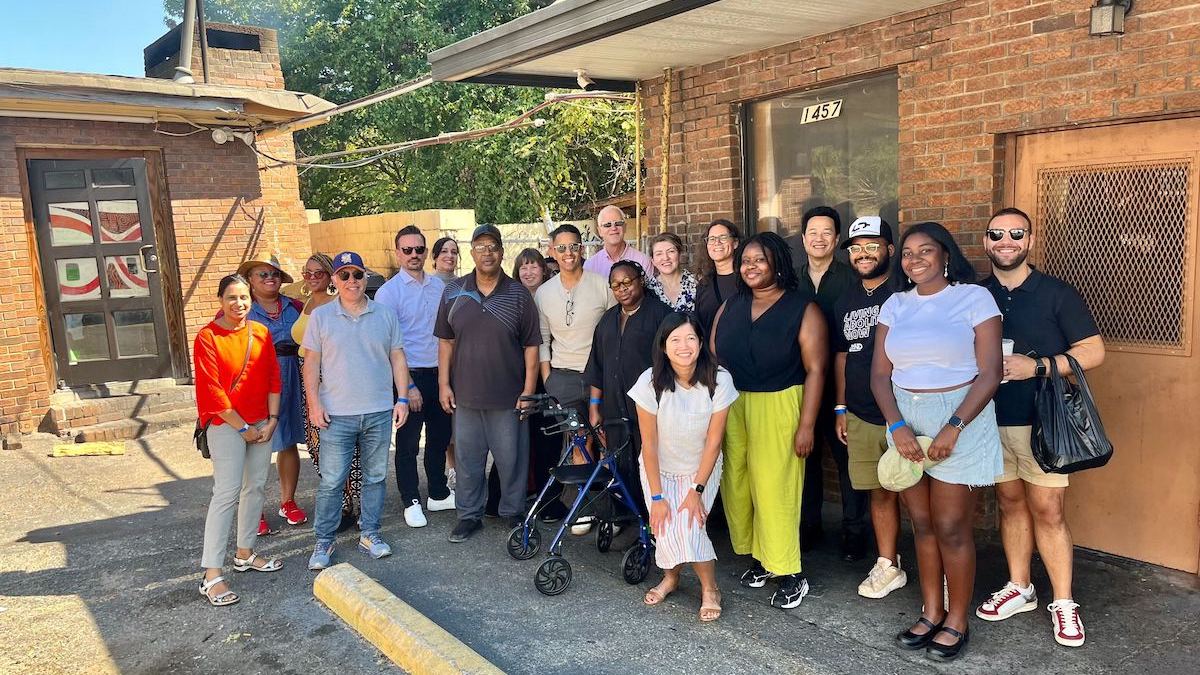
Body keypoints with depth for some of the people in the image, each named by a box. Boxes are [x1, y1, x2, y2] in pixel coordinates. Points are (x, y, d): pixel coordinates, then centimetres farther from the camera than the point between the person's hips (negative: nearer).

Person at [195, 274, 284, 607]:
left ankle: (245, 554, 27)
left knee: (255, 487, 12)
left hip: (261, 423, 6)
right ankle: (212, 575, -6)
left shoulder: (261, 333, 6)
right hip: (226, 424, -6)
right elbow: (212, 391, -12)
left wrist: (271, 420, 0)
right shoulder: (207, 338, -10)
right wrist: (243, 428, -10)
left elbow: (273, 378, 8)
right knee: (227, 493, -10)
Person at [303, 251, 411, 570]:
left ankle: (370, 534, 24)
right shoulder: (320, 316, 1)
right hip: (336, 415, -2)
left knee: (375, 477, 11)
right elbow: (311, 362, 1)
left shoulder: (385, 315, 5)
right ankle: (324, 542, 13)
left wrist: (402, 399, 1)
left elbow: (398, 358, 7)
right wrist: (314, 402, -7)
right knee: (331, 481, 1)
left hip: (380, 412, 2)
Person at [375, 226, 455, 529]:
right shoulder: (388, 291, -8)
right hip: (409, 376, -5)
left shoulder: (439, 285, 8)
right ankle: (411, 502, 18)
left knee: (440, 437, 14)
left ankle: (438, 494, 29)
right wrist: (408, 386, -15)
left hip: (439, 373, 5)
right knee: (408, 443, 4)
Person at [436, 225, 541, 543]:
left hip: (507, 397, -2)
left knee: (511, 458, 7)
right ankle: (469, 514, 27)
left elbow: (531, 345, -1)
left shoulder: (518, 294, -2)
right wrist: (444, 384, 3)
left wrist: (528, 389, -5)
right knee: (467, 458, 11)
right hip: (465, 395, 2)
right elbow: (446, 341, 8)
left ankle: (514, 513, 25)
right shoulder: (453, 292, 5)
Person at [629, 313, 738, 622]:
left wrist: (697, 490, -13)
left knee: (689, 526, -17)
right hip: (660, 469, 1)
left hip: (701, 469, 0)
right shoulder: (650, 382, -23)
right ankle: (671, 578, 23)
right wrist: (657, 496, -14)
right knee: (666, 530, -11)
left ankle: (710, 589, 9)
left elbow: (713, 442, -14)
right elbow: (649, 444, -15)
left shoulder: (719, 381, -23)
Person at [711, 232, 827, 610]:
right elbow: (712, 359, 11)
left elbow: (815, 370, -9)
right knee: (736, 484, 5)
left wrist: (806, 425, -13)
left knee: (774, 488, -5)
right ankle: (759, 557, 22)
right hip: (731, 408, 5)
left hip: (778, 409, -5)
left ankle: (791, 575, 8)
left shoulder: (803, 310, -5)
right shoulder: (729, 308, 11)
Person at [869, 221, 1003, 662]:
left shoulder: (973, 298, -5)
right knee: (921, 523, 11)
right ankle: (931, 612, 25)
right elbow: (880, 373, 4)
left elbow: (990, 372, -9)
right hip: (905, 421, 4)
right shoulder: (895, 304, 7)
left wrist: (954, 427, -18)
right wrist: (897, 426, -10)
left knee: (950, 526, 0)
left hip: (960, 418, -4)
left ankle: (957, 621, 17)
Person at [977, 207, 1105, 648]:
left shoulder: (1056, 293, -3)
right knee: (1010, 503, 13)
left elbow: (1094, 351, -5)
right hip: (991, 419, 4)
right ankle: (1019, 588, 26)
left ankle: (1063, 603, 12)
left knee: (1047, 511, -1)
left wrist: (1036, 366, -17)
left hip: (1042, 421, -3)